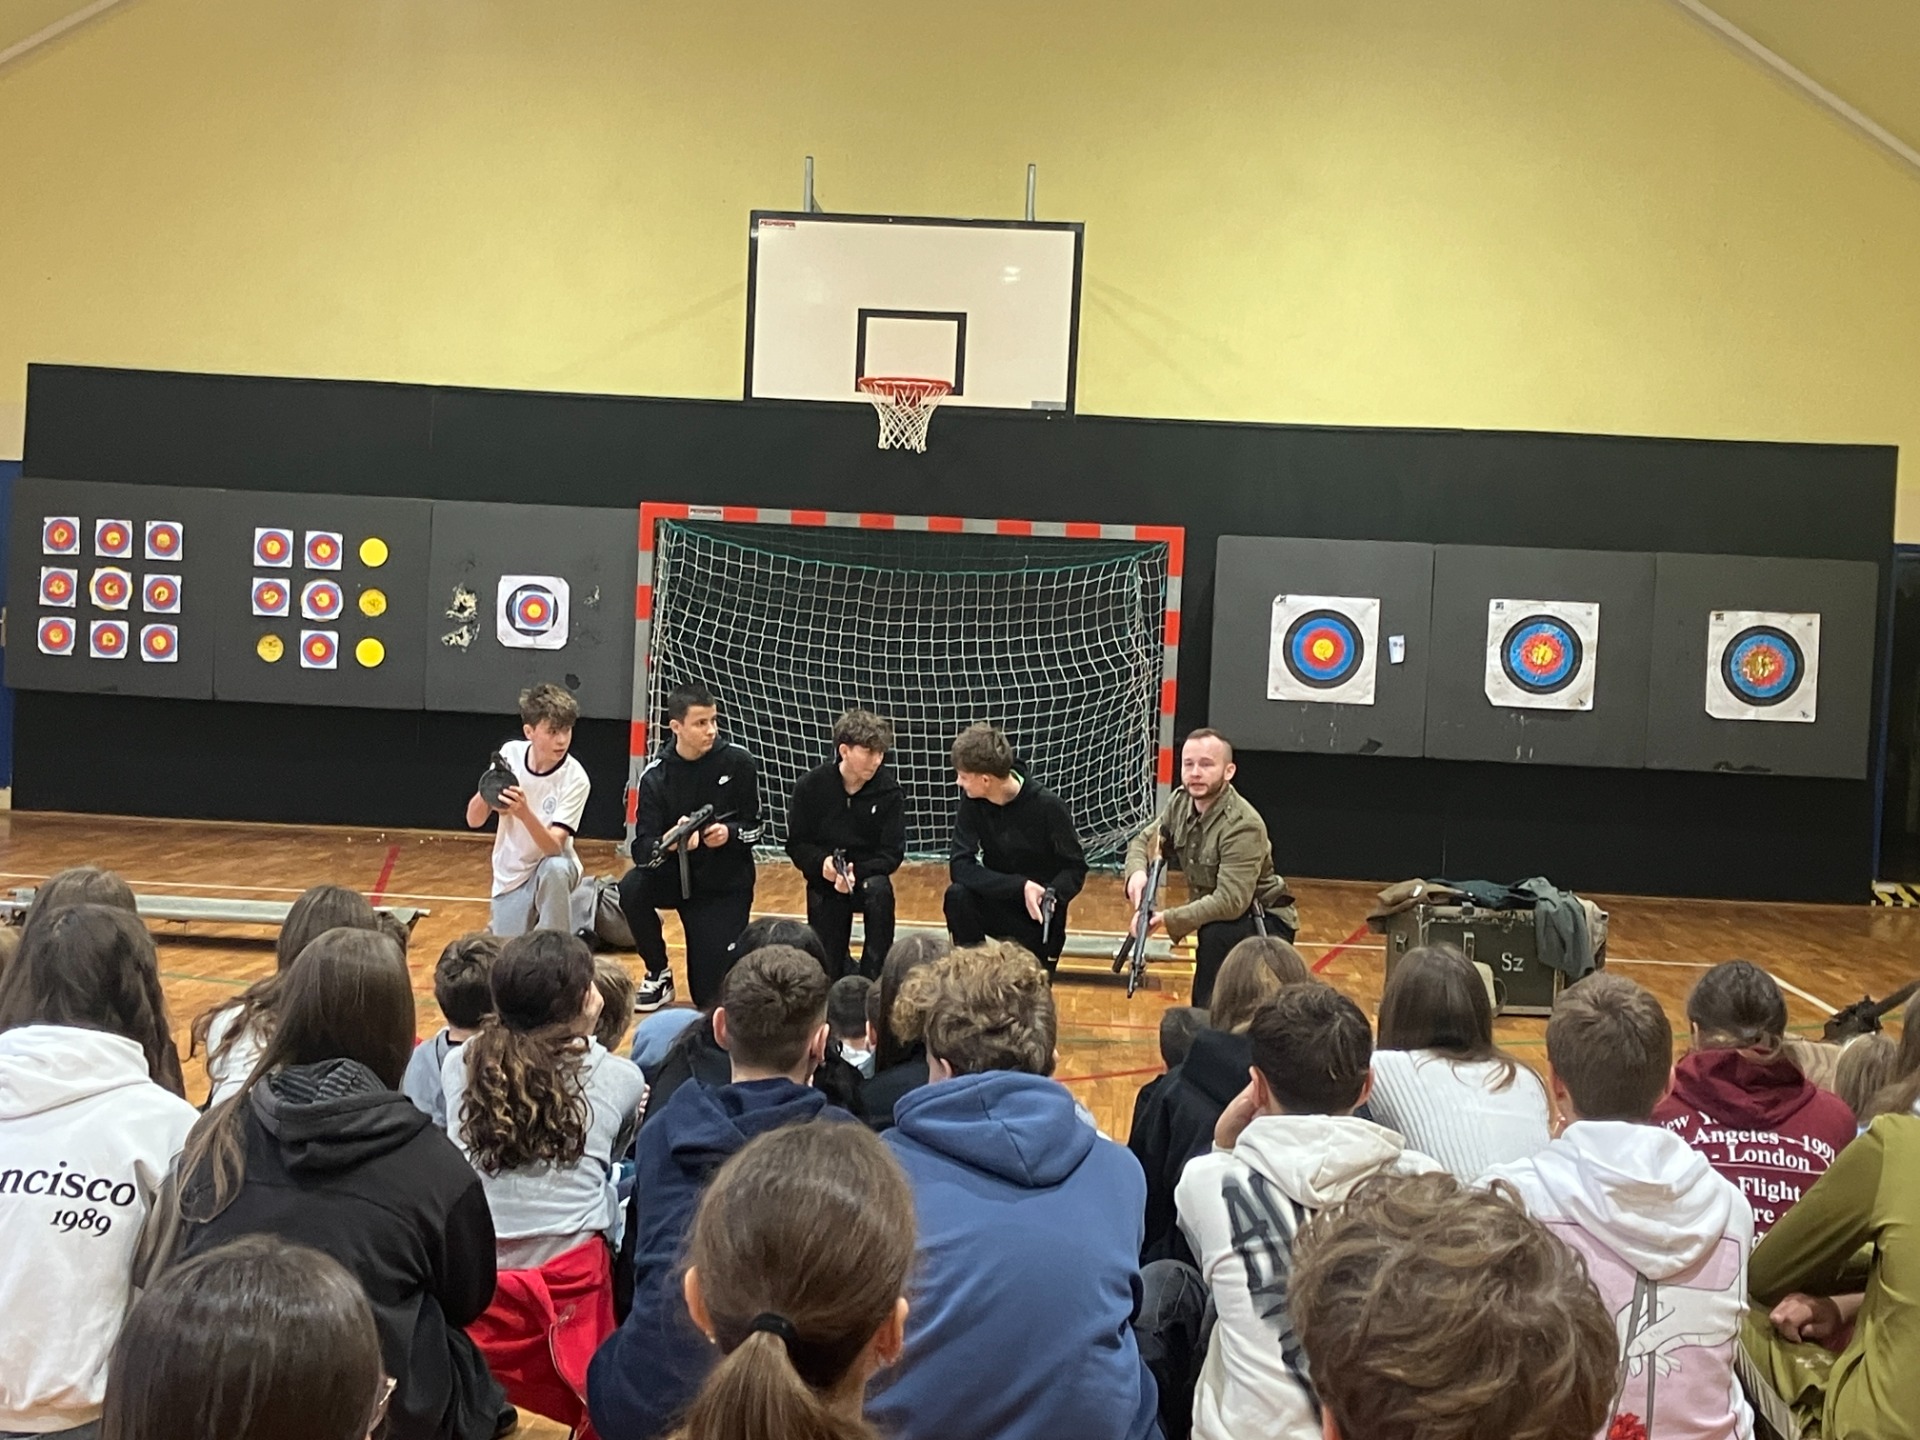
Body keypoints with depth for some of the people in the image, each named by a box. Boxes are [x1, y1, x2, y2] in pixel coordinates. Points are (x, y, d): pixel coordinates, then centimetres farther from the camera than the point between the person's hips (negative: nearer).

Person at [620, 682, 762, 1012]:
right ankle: (659, 975, -7)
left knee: (712, 996, -7)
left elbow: (754, 829, -3)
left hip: (726, 884, -1)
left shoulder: (738, 763, -11)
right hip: (675, 875, 1)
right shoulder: (656, 774, -11)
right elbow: (642, 849, -18)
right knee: (632, 889, -33)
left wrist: (730, 833, -26)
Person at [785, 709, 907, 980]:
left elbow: (892, 854, -12)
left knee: (879, 890, -37)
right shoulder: (810, 787, -11)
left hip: (867, 877, -1)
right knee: (825, 973, -5)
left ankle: (873, 977, -20)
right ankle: (845, 963, 34)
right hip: (825, 884, 1)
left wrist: (856, 873, -30)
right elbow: (796, 845, -5)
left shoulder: (889, 791, -13)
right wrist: (821, 863, -26)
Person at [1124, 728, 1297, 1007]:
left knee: (1215, 934, -35)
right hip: (1217, 917, 8)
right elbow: (1143, 841, 4)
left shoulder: (1243, 826, -30)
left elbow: (1230, 902, -37)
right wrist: (1137, 871, -20)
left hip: (1265, 925, -8)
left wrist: (1167, 919, -39)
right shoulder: (1180, 803, -7)